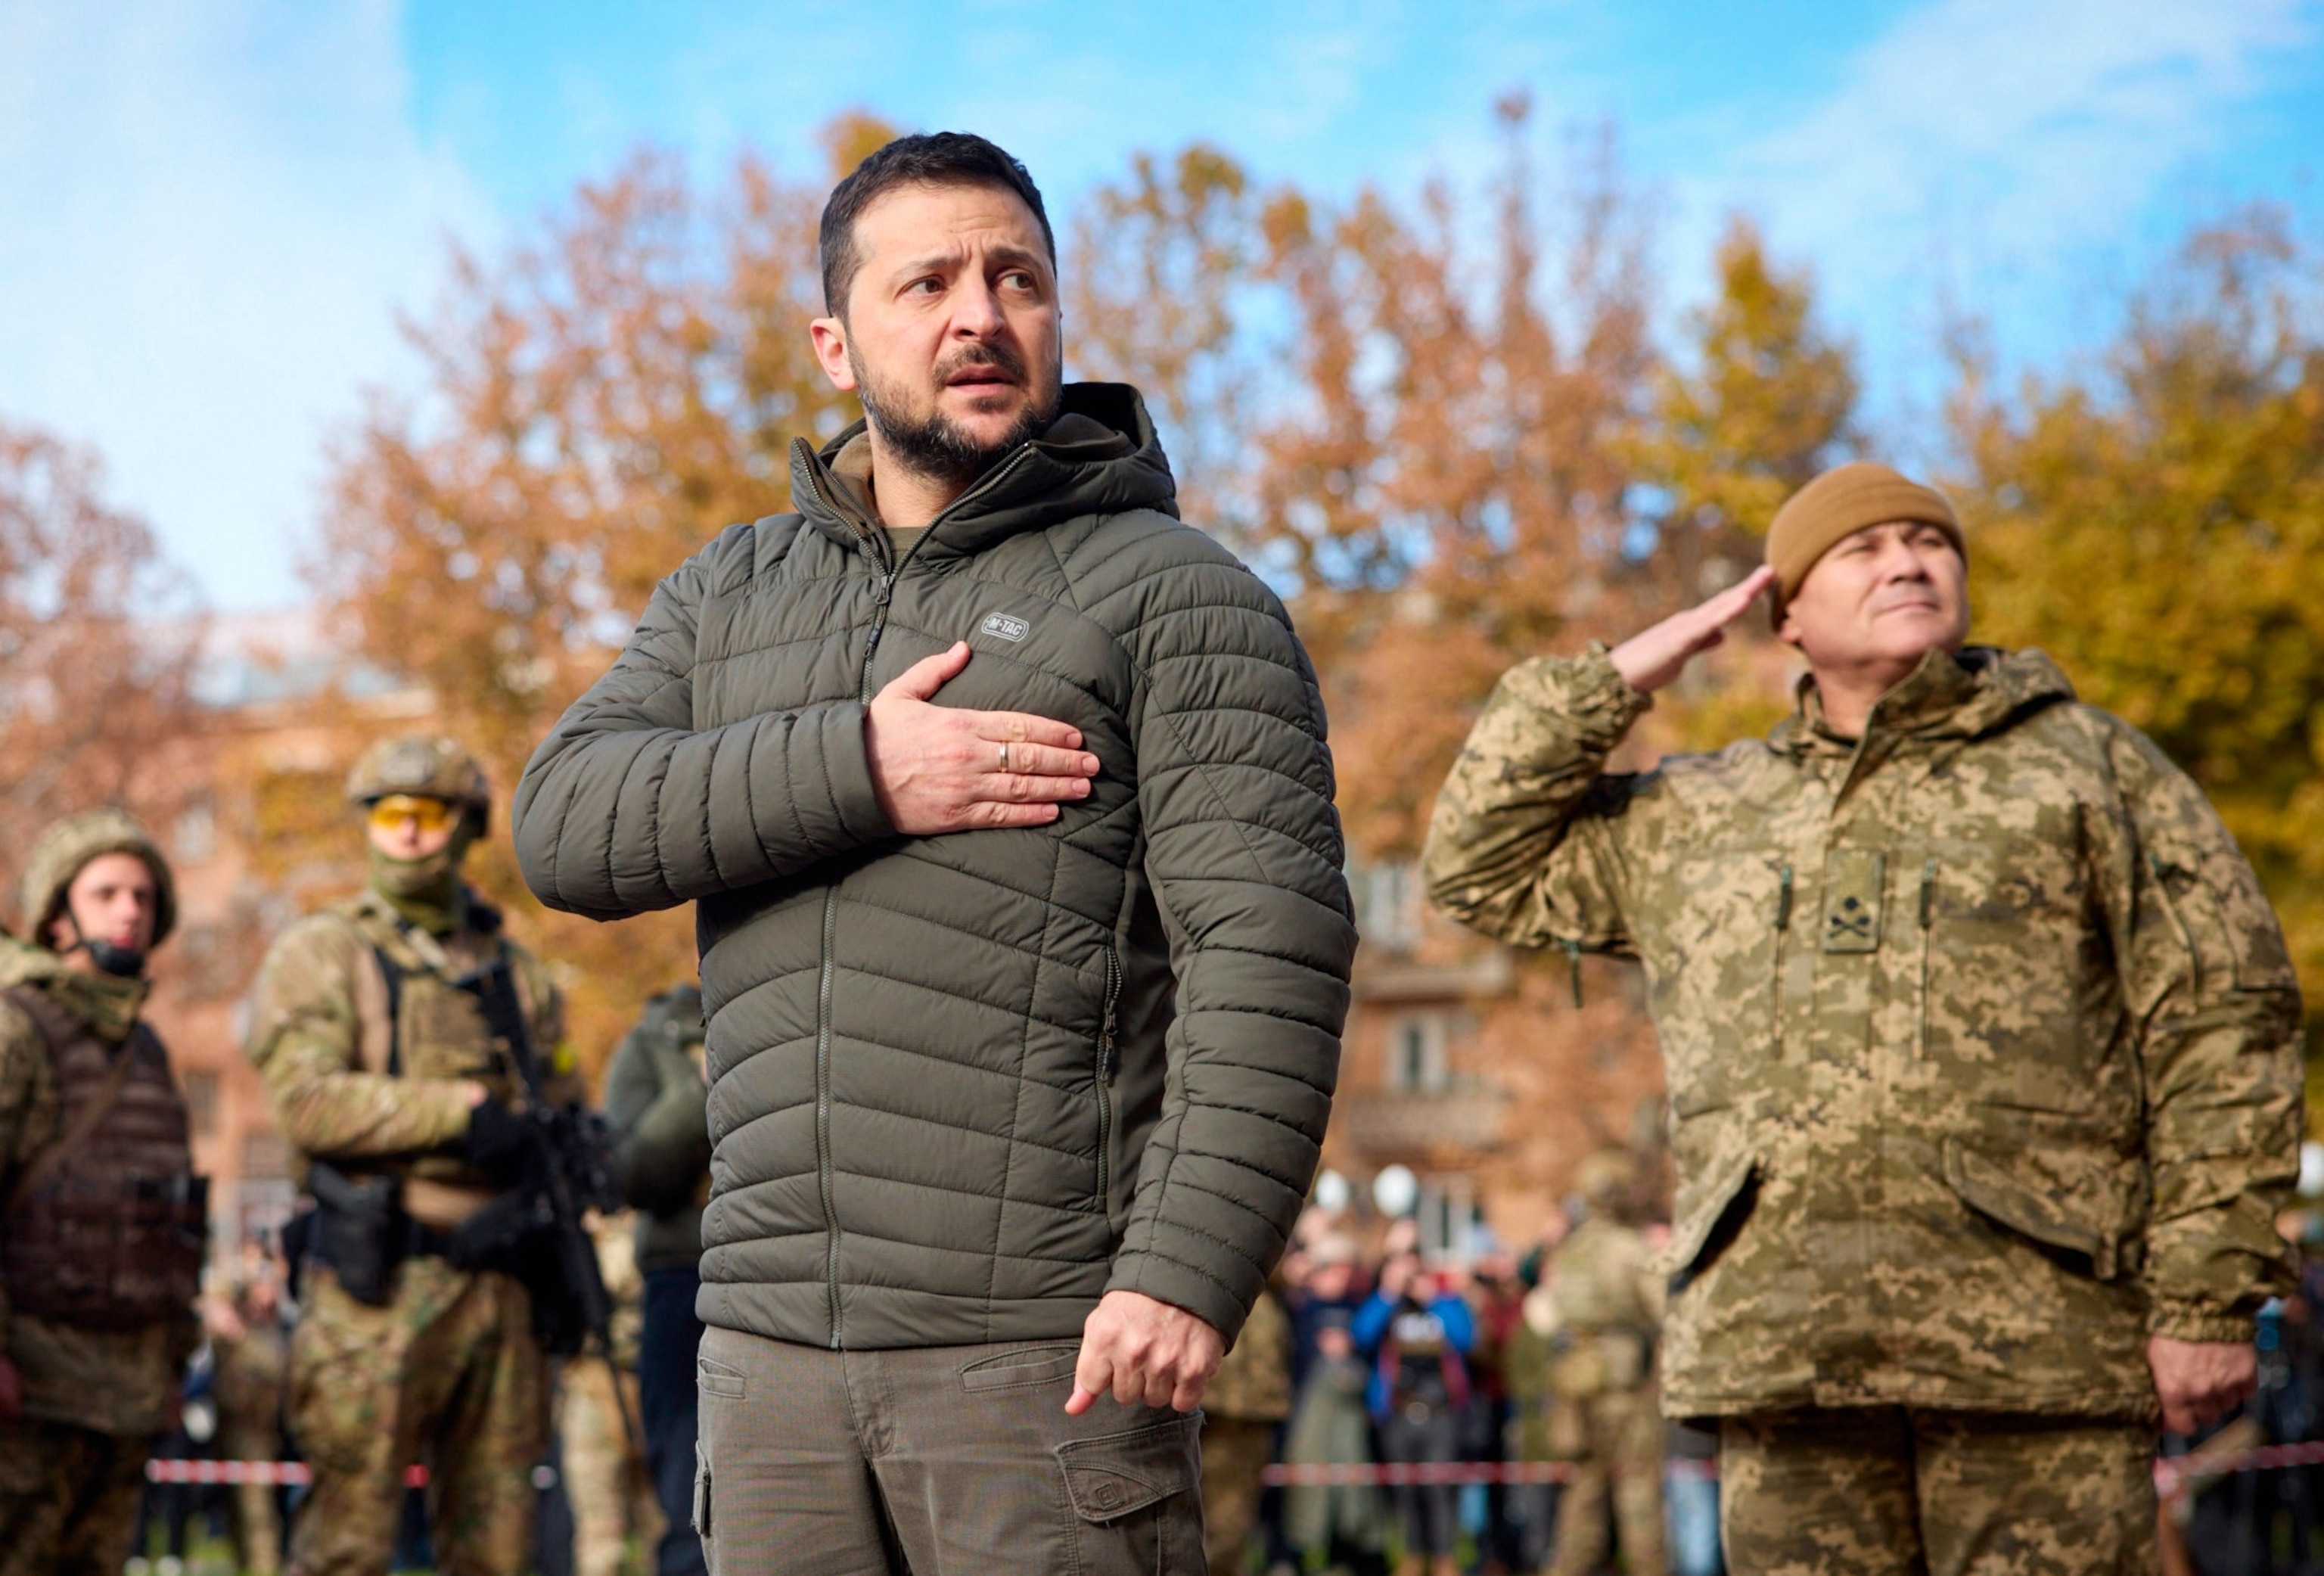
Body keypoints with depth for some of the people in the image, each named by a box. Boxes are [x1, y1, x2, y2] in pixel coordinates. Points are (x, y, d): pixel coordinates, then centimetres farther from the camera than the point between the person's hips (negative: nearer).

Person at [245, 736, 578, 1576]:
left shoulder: (517, 971, 19)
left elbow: (563, 1105, 24)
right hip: (380, 1285, -5)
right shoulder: (320, 954, 3)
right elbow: (306, 1100, -12)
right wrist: (463, 1109, -17)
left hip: (501, 1281, 5)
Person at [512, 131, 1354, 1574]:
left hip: (1044, 1345, -5)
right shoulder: (731, 597, 17)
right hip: (775, 1339, 5)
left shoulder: (1177, 598, 0)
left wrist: (1189, 1269, -22)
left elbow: (1267, 955, -10)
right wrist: (850, 773, -13)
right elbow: (565, 822, 1)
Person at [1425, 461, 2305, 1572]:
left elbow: (2224, 1023, 3)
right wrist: (1615, 681, 13)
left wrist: (2210, 1298, -6)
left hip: (2038, 1342, -3)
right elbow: (1482, 864, 22)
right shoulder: (1696, 817, 21)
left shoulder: (2085, 765, 10)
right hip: (1783, 1348, 3)